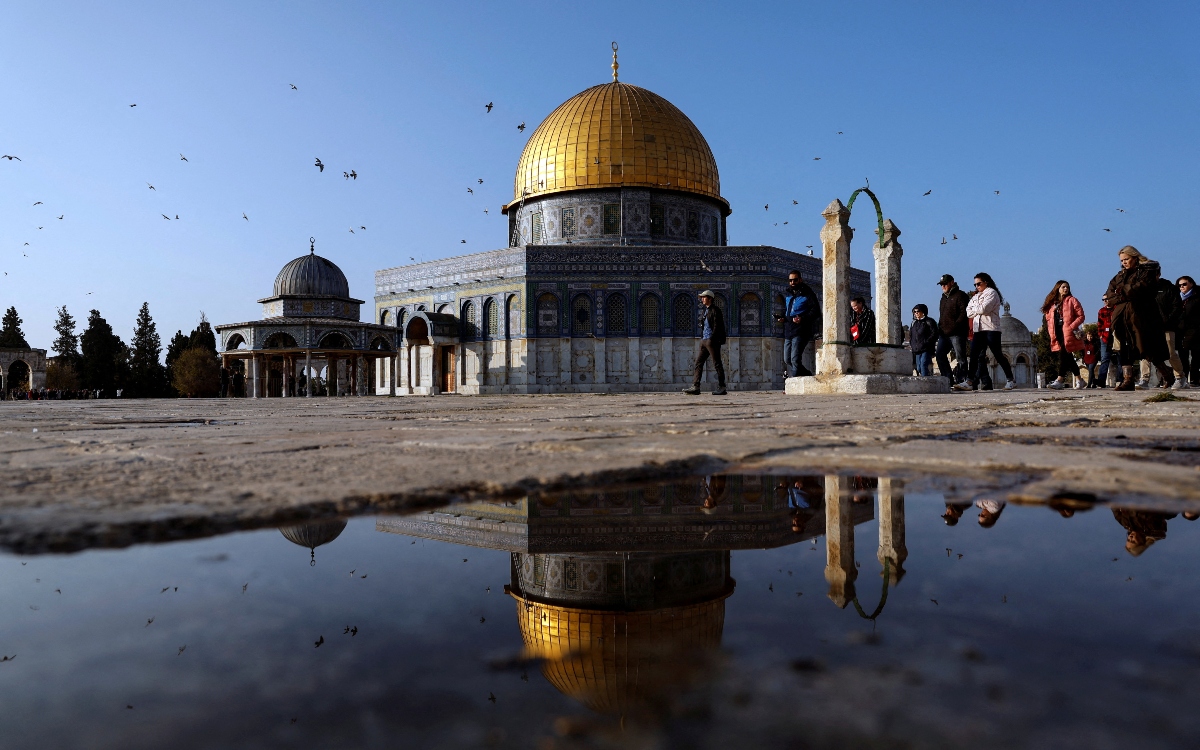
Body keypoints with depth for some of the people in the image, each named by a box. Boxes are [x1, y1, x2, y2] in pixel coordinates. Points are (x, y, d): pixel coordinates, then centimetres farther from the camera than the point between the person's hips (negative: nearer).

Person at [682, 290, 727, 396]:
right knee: (698, 362, 2)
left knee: (717, 364, -4)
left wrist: (711, 339, -21)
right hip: (704, 340, 9)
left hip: (713, 340, -9)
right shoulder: (706, 311, 18)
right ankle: (695, 387, -1)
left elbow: (717, 327, -15)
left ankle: (722, 388, 1)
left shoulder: (715, 310, -7)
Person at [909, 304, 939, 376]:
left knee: (924, 365, -19)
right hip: (916, 351, 7)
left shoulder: (929, 321, 0)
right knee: (918, 368, 4)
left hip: (926, 349, -6)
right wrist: (911, 345, 11)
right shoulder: (914, 323, 19)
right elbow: (910, 335, 27)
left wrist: (925, 343, -15)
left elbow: (934, 334, -7)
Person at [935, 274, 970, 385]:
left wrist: (954, 326, -19)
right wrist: (940, 327, 12)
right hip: (944, 333, 8)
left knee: (960, 358, -5)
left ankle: (962, 380, -3)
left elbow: (964, 313, -13)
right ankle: (949, 379, 5)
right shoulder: (944, 297, 22)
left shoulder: (960, 295, -3)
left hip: (957, 333, -8)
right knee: (939, 354, 1)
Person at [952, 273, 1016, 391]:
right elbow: (968, 312, 14)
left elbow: (983, 308, -14)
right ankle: (969, 381, -11)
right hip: (978, 329, 7)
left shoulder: (991, 292, 0)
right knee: (974, 355, -6)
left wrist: (974, 310, 5)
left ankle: (1010, 381, 6)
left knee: (998, 355, -3)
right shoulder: (976, 296, 23)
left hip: (991, 329, -7)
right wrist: (978, 311, -3)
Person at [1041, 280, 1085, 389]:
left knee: (1064, 355, -13)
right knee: (1068, 357, 8)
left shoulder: (1071, 300, 4)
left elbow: (1081, 316, -2)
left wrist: (1071, 327, -14)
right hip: (1057, 334, 5)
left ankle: (1060, 381, -17)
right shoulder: (1052, 303, 17)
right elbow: (1049, 318, 18)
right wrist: (1052, 332, 4)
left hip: (1068, 333, -5)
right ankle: (1078, 380, 17)